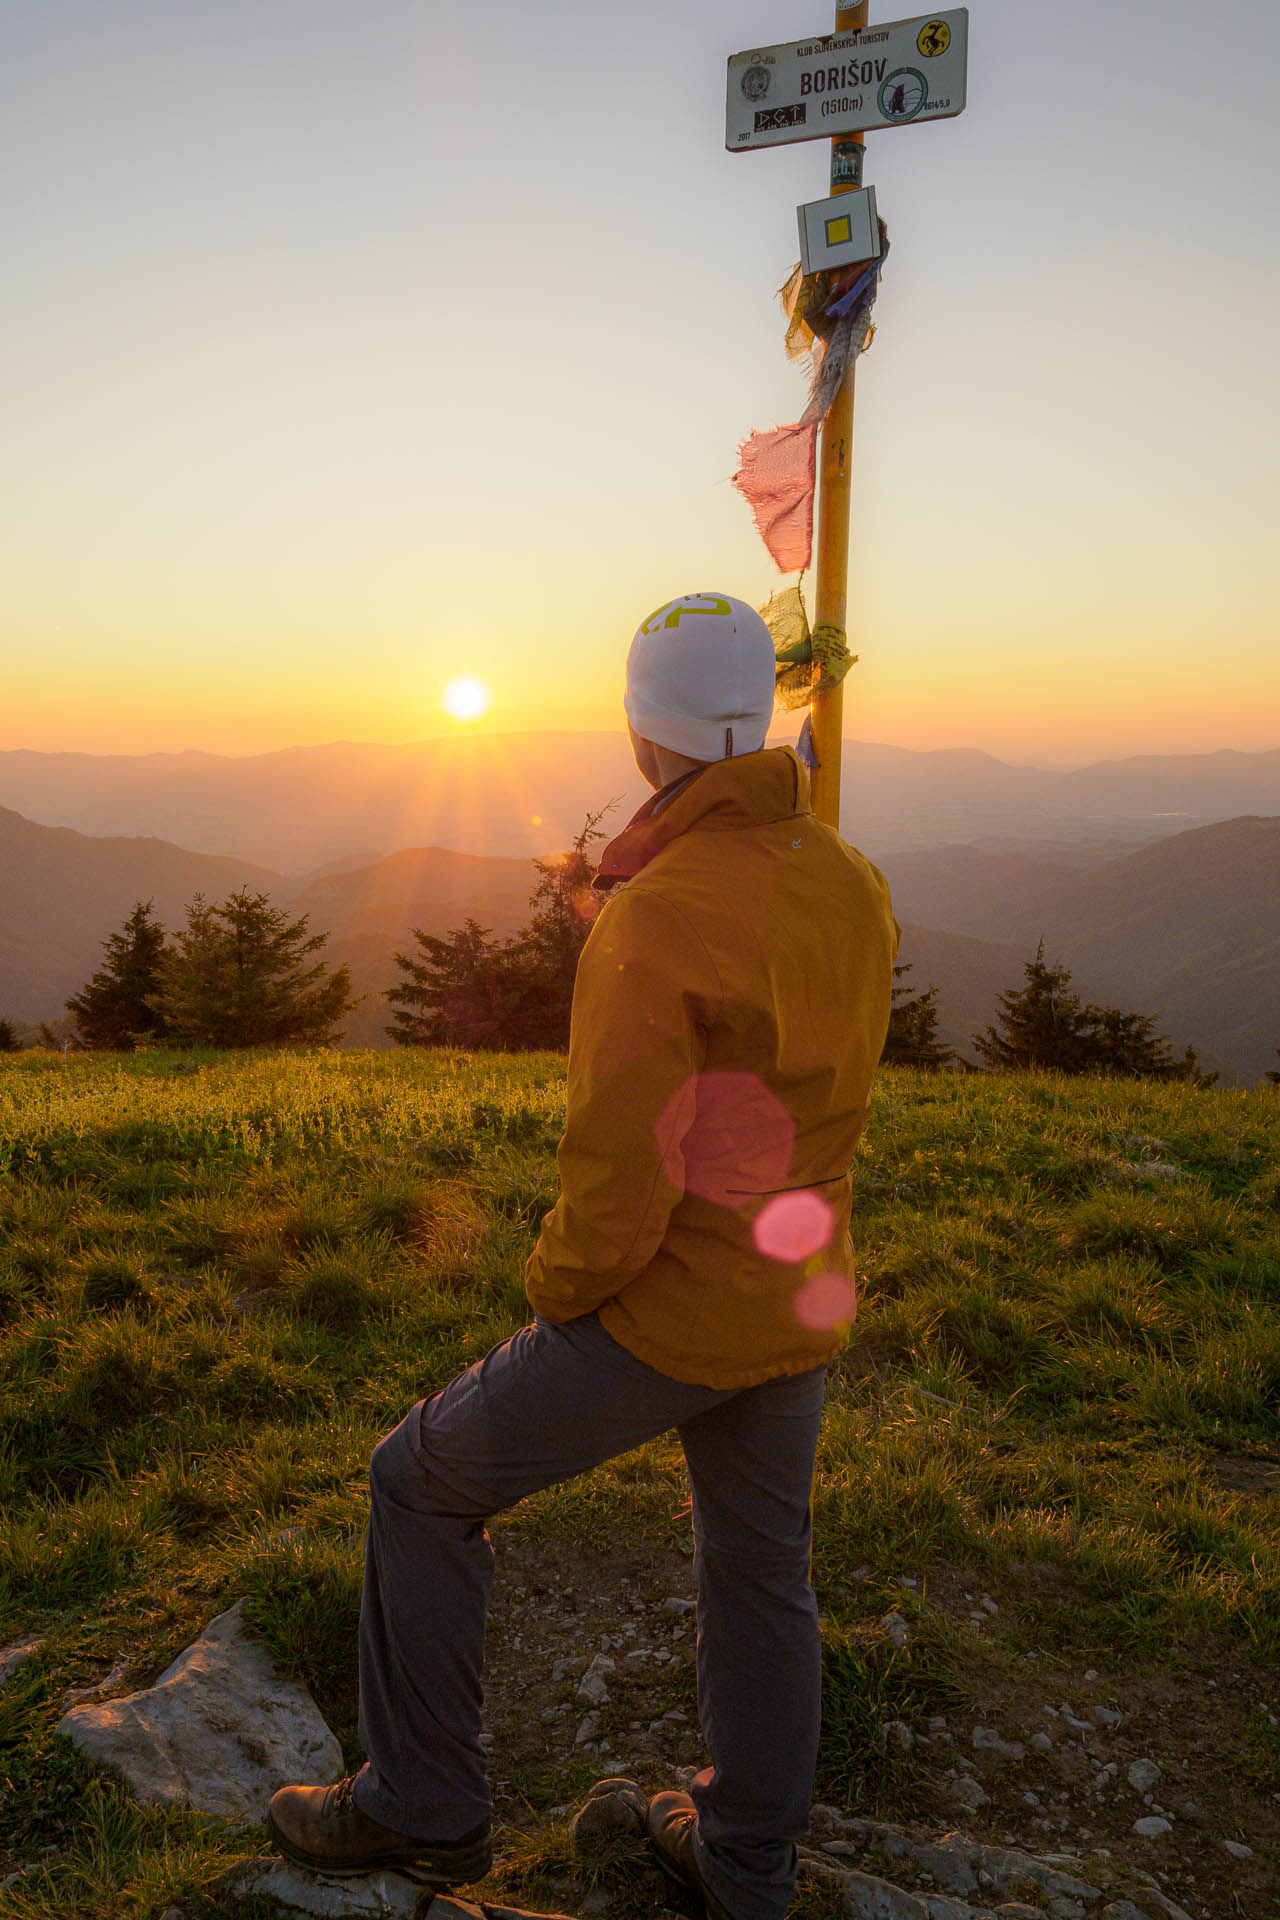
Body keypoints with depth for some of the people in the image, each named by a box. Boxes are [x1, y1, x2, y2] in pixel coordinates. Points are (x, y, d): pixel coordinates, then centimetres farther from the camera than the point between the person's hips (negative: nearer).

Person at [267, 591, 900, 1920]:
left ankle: (423, 1806, 29)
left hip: (667, 1318, -7)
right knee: (759, 1573, 22)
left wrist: (554, 1290, -5)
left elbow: (618, 1184, -26)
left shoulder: (654, 922, -25)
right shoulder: (852, 887, -2)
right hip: (800, 1307, 7)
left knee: (424, 1488, 13)